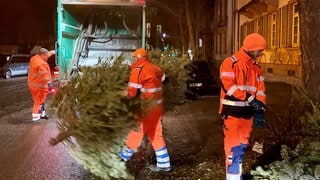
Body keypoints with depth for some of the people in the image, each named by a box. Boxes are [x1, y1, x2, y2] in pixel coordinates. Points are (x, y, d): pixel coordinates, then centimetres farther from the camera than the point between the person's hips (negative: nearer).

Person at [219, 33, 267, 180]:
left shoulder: (256, 67, 11)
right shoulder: (230, 63, -11)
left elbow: (260, 89, 12)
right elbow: (229, 86, -19)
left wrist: (260, 108, 0)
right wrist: (249, 99, -20)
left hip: (247, 112, 7)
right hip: (232, 112, -7)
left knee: (242, 146, 15)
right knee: (233, 146, -5)